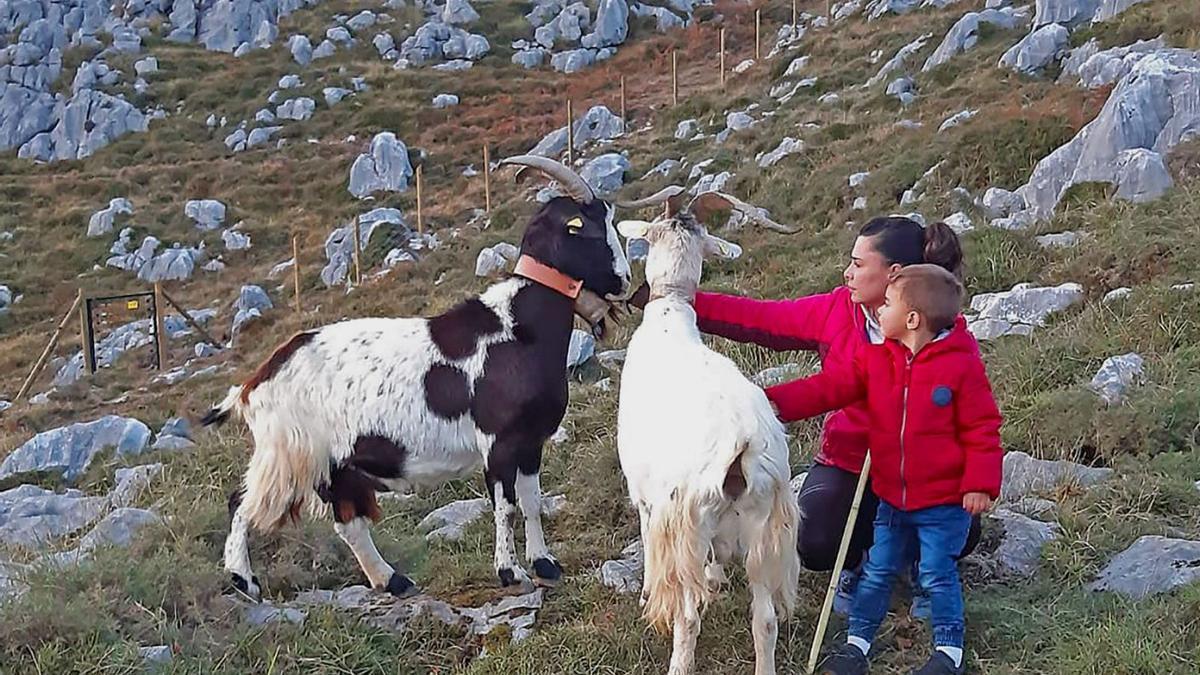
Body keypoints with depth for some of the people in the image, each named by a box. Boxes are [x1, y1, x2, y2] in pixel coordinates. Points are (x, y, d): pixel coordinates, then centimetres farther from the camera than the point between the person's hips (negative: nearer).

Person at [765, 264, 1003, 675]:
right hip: (892, 497, 5)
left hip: (944, 501, -5)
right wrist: (779, 403, -16)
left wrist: (980, 484, -15)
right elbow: (831, 386, -5)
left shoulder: (961, 364, -15)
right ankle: (857, 642, 27)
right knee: (877, 571, 14)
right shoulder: (876, 358, -1)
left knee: (937, 575, 4)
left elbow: (981, 429, -11)